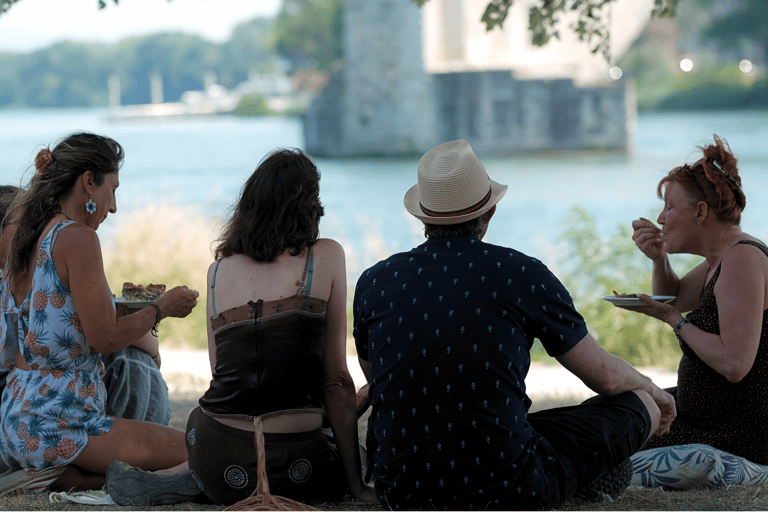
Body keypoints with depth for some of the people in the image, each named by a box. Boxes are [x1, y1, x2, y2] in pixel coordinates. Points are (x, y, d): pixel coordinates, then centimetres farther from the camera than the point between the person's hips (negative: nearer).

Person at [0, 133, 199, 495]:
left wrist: (126, 303, 26)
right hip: (58, 424, -9)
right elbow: (105, 338, -15)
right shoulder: (77, 238, -15)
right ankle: (63, 477, -11)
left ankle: (48, 475, 3)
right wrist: (161, 308, 1)